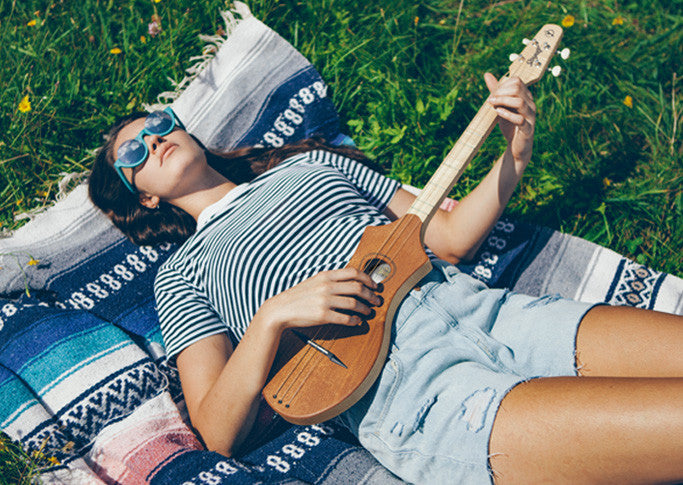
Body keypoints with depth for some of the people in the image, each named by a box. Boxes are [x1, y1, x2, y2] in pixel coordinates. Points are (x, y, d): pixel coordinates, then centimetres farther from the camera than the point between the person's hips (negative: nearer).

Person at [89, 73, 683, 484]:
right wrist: (273, 316, -12)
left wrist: (514, 155, 9)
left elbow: (451, 236, 24)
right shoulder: (182, 275, 15)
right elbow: (219, 433, 2)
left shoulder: (314, 163, 27)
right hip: (412, 392, -5)